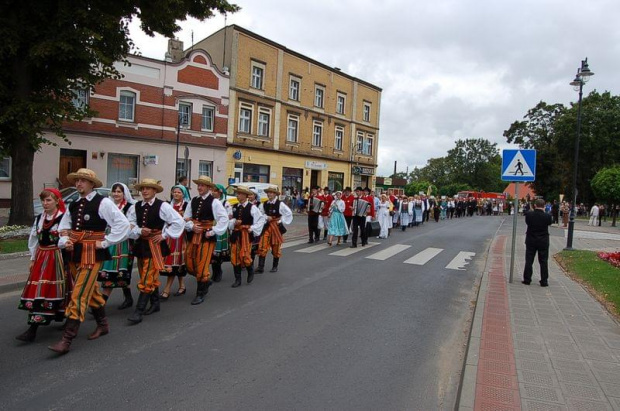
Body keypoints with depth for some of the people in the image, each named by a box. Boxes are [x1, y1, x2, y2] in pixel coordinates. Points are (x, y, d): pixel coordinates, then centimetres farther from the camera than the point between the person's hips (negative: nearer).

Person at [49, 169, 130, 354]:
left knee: (78, 296, -8)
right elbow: (64, 227, 18)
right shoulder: (74, 205, 10)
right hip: (75, 253, 8)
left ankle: (66, 340, -3)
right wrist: (65, 241, -2)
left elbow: (122, 224, -18)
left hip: (92, 254, -8)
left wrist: (105, 242, -15)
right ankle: (103, 325, 35)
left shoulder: (102, 202, -12)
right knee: (91, 291, 18)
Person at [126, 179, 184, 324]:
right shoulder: (135, 207, 4)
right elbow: (130, 224, 3)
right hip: (141, 244, 6)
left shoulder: (162, 206, -10)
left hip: (155, 245, -6)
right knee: (151, 277, 17)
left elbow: (179, 221, -11)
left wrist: (164, 235, -11)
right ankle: (155, 303, 32)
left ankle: (139, 311, -4)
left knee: (147, 279, -8)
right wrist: (139, 231, -15)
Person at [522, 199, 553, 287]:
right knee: (543, 262, 8)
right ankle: (544, 281, 12)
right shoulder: (547, 216, -15)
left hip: (531, 241, 1)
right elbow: (550, 222, 5)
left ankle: (527, 279, 11)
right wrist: (544, 212, 11)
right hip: (543, 242, -1)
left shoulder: (529, 214, -12)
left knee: (529, 261, 8)